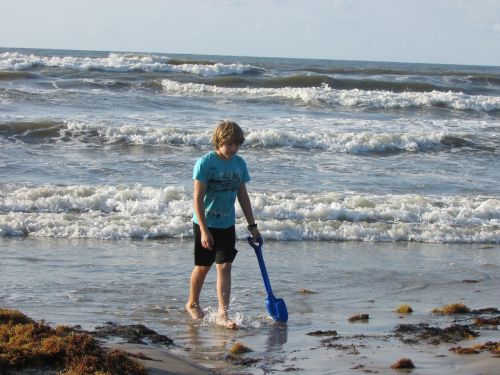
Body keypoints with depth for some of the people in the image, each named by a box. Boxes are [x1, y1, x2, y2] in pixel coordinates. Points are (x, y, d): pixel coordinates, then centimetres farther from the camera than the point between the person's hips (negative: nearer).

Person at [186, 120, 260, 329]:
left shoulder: (239, 164, 1)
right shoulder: (205, 163, -16)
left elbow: (243, 196, 10)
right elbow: (198, 199, -17)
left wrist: (252, 225, 10)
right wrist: (204, 230, -22)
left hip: (227, 225, 4)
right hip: (205, 224, -4)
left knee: (225, 267, -4)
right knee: (203, 266, 10)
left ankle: (222, 314, -6)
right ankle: (192, 303, 33)